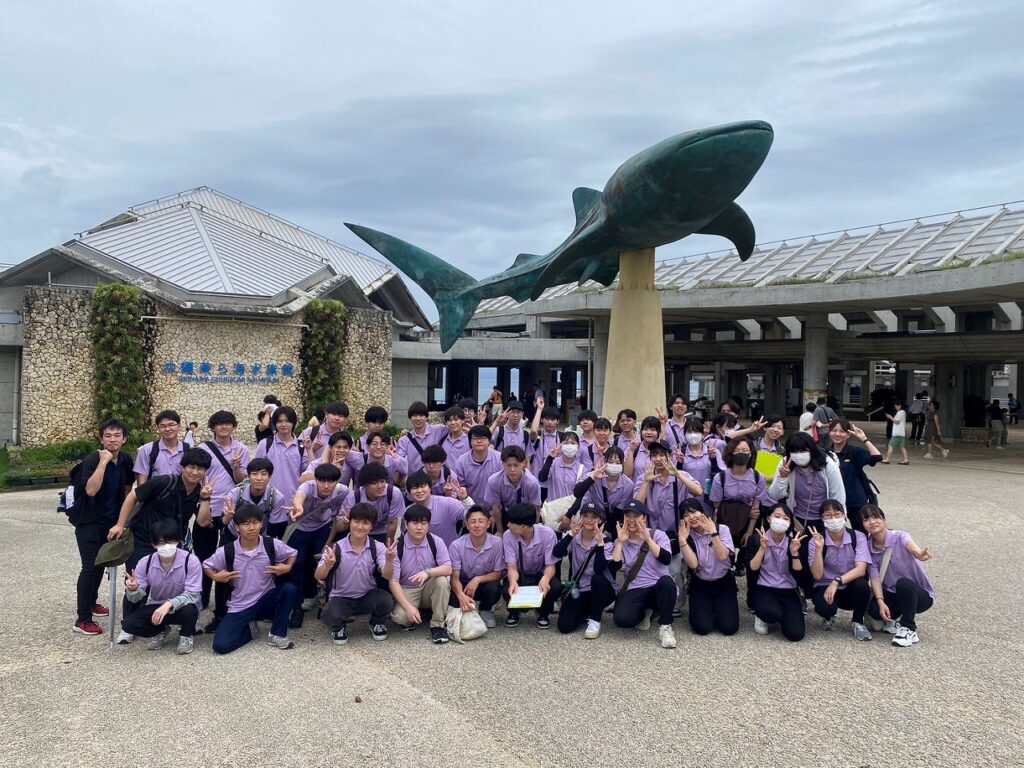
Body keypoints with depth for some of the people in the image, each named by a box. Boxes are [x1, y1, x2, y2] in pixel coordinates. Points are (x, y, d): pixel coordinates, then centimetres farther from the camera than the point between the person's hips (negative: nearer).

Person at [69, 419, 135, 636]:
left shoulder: (126, 460, -1)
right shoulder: (92, 460, -19)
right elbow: (90, 490, -34)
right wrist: (103, 461, -34)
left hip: (110, 521, 6)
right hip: (88, 522, -6)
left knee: (101, 563, 17)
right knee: (90, 567, -9)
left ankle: (91, 603, 36)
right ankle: (82, 620, -3)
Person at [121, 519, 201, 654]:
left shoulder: (191, 561, -23)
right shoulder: (145, 563, -14)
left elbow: (192, 595, -24)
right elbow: (136, 599, -8)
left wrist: (169, 604, -40)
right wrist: (133, 589, -33)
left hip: (181, 606, -3)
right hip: (155, 606, 3)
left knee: (189, 610, -37)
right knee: (128, 624, -21)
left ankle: (185, 635, 0)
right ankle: (160, 631, 11)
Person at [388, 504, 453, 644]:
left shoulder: (436, 541, -10)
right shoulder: (397, 546, -15)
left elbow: (448, 569, -16)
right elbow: (393, 581, -16)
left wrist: (428, 572, -37)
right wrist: (408, 607, -27)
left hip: (429, 589, 1)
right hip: (406, 591, -1)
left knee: (442, 580, -31)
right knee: (399, 617, -30)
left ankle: (437, 625, -16)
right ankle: (411, 618, 8)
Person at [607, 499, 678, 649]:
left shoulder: (658, 534, 1)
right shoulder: (619, 542, 6)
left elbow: (666, 559, -18)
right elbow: (613, 568, -10)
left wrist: (648, 539, -24)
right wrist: (621, 542, -13)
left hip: (659, 588, -1)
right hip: (634, 590, 1)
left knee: (666, 581, -37)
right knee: (621, 619, -28)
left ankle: (665, 626, -17)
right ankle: (643, 613, 9)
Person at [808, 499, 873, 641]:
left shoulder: (858, 537, -10)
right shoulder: (815, 541, -10)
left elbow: (861, 570, -22)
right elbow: (817, 575, -17)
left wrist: (836, 582, -34)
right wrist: (818, 548, -29)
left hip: (851, 589, 1)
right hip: (825, 587, -1)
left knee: (861, 583, -34)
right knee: (825, 607, -34)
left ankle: (858, 623, -5)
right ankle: (828, 617, 7)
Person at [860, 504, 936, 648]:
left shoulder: (899, 537, -19)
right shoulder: (868, 549, -6)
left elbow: (910, 545, -44)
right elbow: (875, 578, -13)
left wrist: (919, 553, -69)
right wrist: (881, 602, -30)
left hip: (918, 594, -3)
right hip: (891, 594, 3)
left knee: (903, 583, -36)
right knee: (873, 609, -28)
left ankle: (909, 630, -18)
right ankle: (896, 617, 8)